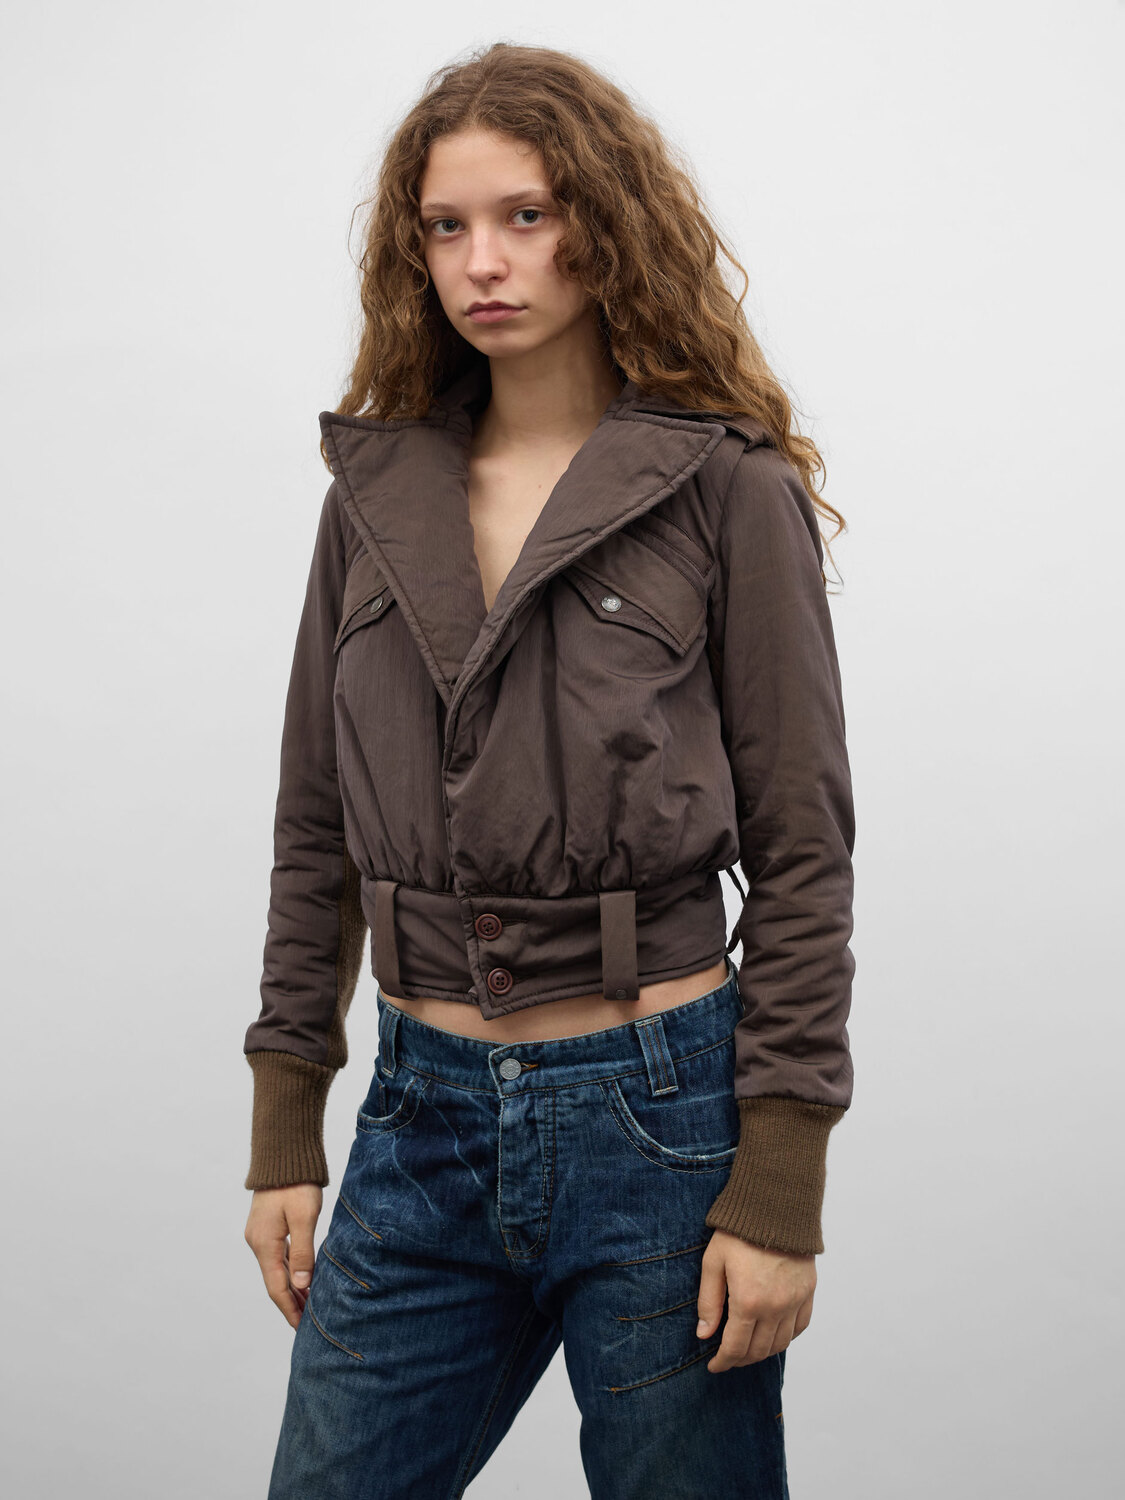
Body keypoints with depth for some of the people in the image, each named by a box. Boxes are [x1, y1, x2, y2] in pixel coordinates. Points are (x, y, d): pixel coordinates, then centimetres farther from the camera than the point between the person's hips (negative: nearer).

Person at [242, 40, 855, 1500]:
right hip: (424, 1116, 4)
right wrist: (284, 1134, 9)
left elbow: (800, 856, -6)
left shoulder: (728, 491, -6)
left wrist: (780, 1192, -9)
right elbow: (317, 830, 10)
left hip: (656, 1111, -3)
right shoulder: (377, 489, 6)